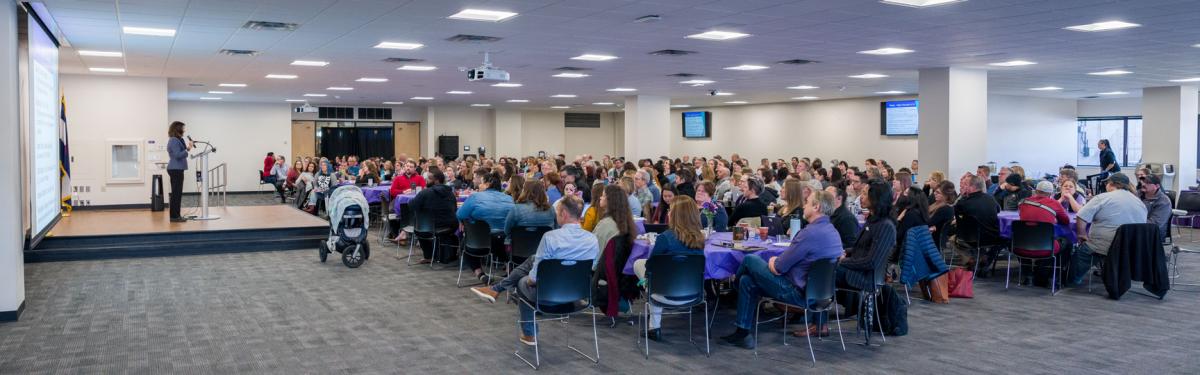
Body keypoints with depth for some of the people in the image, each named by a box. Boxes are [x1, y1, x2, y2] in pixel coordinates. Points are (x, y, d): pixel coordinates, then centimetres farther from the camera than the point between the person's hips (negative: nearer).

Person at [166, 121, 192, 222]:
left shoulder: (176, 140, 16)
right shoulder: (174, 140, -15)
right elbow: (178, 155, -21)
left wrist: (187, 147, 11)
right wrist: (188, 149, -18)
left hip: (177, 169, 11)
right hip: (176, 169, -11)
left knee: (177, 193, 13)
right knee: (176, 193, -7)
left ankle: (176, 215, 17)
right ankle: (174, 216, -4)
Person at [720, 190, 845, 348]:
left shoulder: (810, 233, -24)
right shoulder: (833, 231, 6)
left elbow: (778, 269, -20)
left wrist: (773, 262, 2)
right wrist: (777, 261, 7)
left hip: (798, 293, -9)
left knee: (749, 260, 0)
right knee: (747, 281, 14)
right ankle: (742, 333, 18)